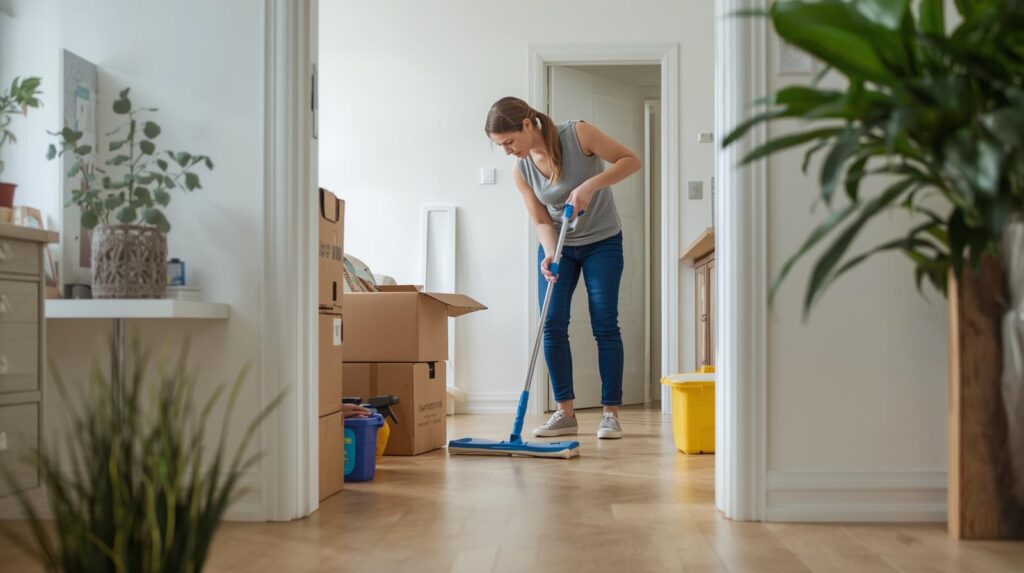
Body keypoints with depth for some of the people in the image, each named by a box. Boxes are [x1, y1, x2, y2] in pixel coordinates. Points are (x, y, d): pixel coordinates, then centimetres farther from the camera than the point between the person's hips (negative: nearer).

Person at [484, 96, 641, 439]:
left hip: (602, 241, -3)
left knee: (605, 324, -6)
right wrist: (548, 255, -26)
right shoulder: (521, 171, -9)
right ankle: (566, 413, 2)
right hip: (557, 246, 4)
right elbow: (541, 221, -7)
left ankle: (611, 413, 1)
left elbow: (631, 160, -18)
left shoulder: (578, 134, -20)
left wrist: (591, 185, -31)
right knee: (552, 324, -6)